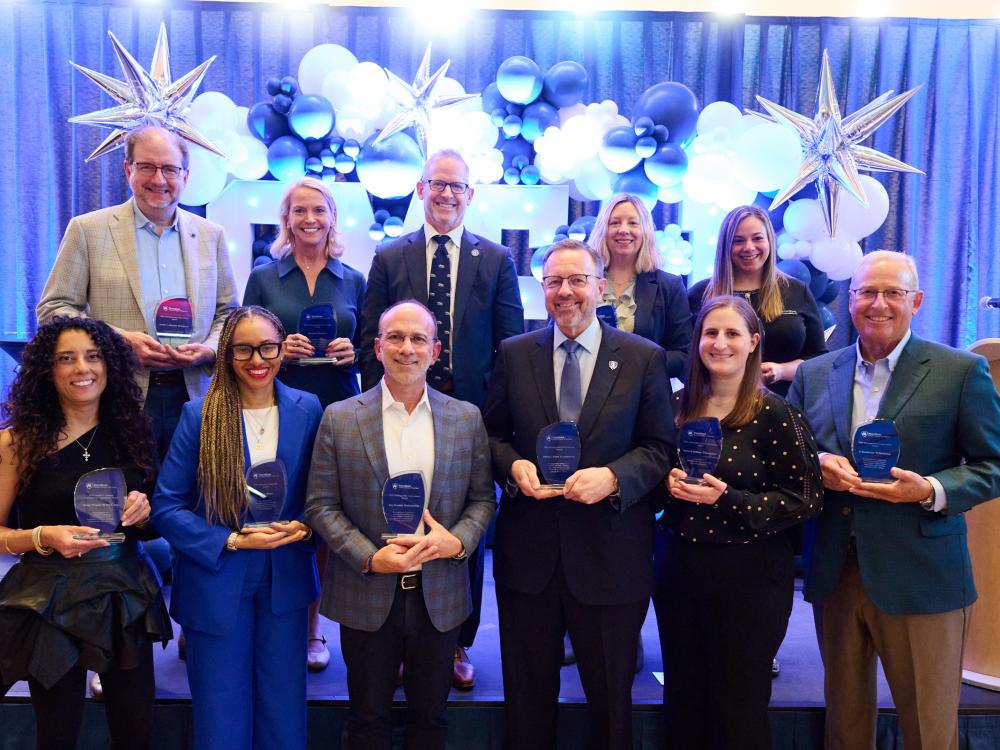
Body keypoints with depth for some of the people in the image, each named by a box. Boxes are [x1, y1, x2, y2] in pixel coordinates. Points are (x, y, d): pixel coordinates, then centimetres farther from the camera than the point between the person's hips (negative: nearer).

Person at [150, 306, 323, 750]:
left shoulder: (307, 410, -2)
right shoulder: (199, 415, -9)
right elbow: (166, 508, -9)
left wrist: (305, 526, -13)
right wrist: (232, 541, -18)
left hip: (285, 579, 2)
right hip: (217, 585, -2)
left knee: (284, 713, 15)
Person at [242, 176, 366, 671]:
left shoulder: (353, 281, 9)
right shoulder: (263, 278, 7)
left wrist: (351, 352, -9)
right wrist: (277, 349, -12)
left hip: (337, 413, 1)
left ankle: (312, 627, 19)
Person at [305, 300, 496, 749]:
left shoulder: (466, 418, 0)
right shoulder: (339, 419, -5)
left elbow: (483, 498, 4)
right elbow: (321, 506, -5)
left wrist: (458, 541, -15)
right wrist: (369, 558, -17)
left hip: (440, 597, 1)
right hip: (367, 596, -1)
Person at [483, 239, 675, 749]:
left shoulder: (644, 358, -3)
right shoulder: (514, 354, 2)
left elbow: (660, 447, -3)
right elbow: (493, 433, 8)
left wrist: (612, 477, -20)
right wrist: (513, 464, -13)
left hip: (610, 554, -1)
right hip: (528, 551, 2)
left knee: (610, 697, 17)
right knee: (528, 695, 18)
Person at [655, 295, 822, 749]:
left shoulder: (775, 414, -10)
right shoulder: (679, 407, 4)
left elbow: (806, 499, -10)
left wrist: (728, 499, -21)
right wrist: (669, 483, -9)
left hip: (748, 577, -4)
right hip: (677, 570, 4)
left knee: (738, 710, 8)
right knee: (682, 701, 15)